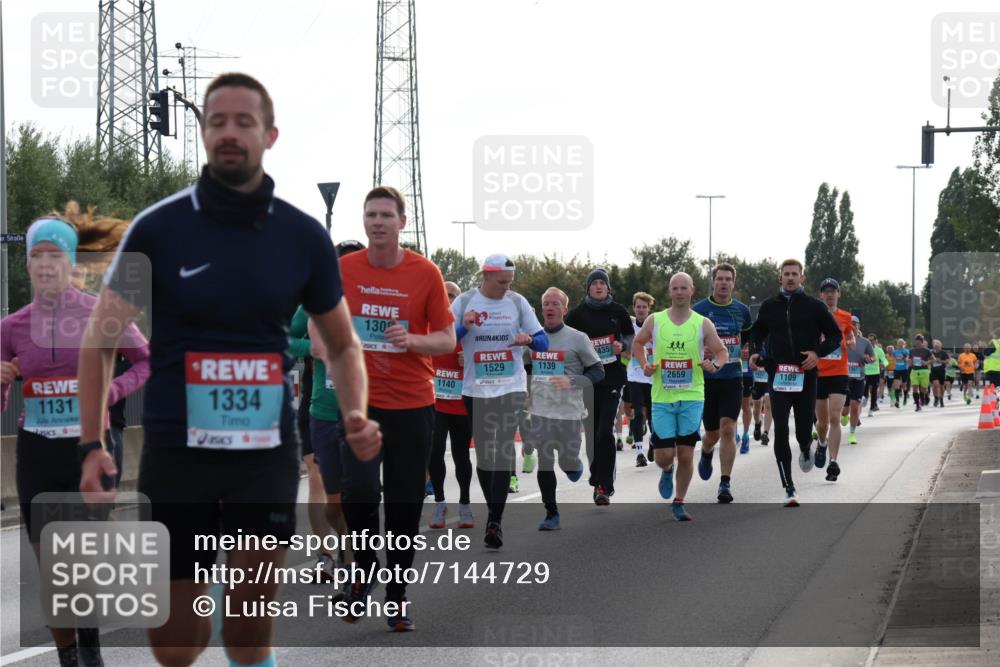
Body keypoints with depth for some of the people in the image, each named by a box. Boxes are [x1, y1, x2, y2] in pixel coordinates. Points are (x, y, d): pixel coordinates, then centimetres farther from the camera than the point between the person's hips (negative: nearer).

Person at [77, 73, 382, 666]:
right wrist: (93, 445, -11)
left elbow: (342, 343, 14)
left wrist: (356, 415, -5)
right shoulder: (158, 228, -4)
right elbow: (101, 340, 0)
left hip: (267, 453, 0)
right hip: (174, 453, 0)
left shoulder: (304, 237, 1)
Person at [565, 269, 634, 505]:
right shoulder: (578, 313, 4)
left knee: (605, 431, -13)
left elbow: (631, 335, 16)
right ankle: (599, 479, 26)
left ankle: (603, 486, -15)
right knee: (592, 431, 8)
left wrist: (622, 345, -4)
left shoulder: (618, 311, 5)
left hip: (612, 377, -2)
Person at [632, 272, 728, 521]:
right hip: (662, 398, 0)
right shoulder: (654, 321, 1)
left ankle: (679, 503, 17)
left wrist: (715, 364, -15)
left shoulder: (703, 324, 0)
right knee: (663, 457, -2)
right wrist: (644, 364, -1)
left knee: (686, 455, -1)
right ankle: (667, 472, 35)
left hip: (692, 398, 0)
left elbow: (722, 351, 8)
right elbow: (637, 343, 17)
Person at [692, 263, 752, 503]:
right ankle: (706, 454, 44)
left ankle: (725, 483, -8)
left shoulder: (742, 310, 5)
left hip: (732, 378, 0)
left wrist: (746, 352, 6)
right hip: (706, 378, 0)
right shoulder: (698, 310, -2)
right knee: (712, 433, 7)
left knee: (728, 429, -13)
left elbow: (748, 338, 23)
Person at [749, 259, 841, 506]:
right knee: (780, 431, -10)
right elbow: (757, 332, 22)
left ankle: (806, 450, 45)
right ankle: (789, 489, -6)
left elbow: (836, 335, 7)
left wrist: (818, 352, -10)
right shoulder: (769, 306, 8)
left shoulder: (814, 306, 2)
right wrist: (755, 352, 2)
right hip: (778, 377, 1)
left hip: (806, 376, -1)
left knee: (804, 432, 4)